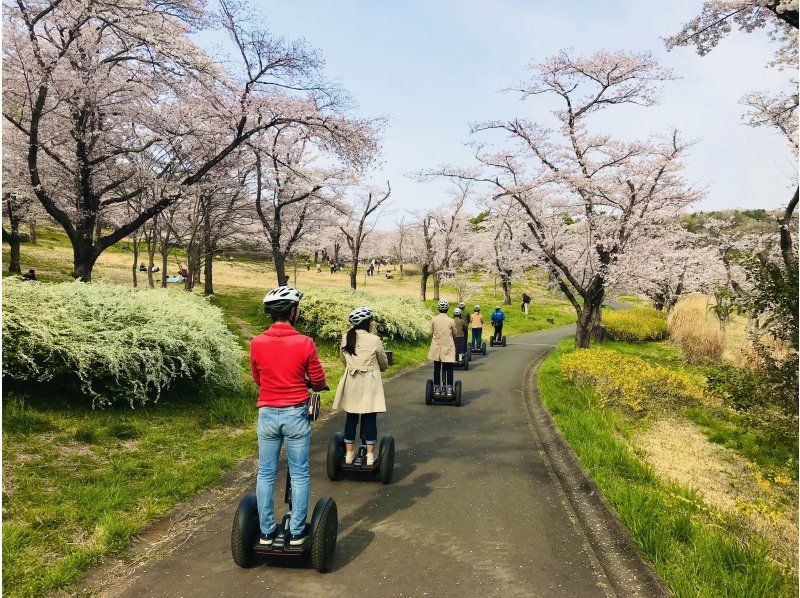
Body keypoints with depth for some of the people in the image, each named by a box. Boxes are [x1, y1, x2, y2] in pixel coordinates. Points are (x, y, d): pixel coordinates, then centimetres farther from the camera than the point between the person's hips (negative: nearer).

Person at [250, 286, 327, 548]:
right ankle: (297, 533, 16)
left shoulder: (257, 343, -6)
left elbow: (256, 378, 9)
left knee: (266, 474, 13)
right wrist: (316, 385, 21)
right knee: (299, 474, 9)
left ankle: (266, 532, 21)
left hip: (267, 414, 2)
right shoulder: (305, 343, -13)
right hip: (295, 415, -2)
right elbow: (318, 380, -2)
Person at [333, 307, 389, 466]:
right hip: (369, 384, -4)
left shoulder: (345, 338, 1)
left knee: (351, 418, 11)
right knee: (370, 419, 4)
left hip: (350, 383, 4)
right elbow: (384, 364, 2)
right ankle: (370, 456, 9)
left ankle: (349, 454, 18)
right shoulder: (374, 340, -10)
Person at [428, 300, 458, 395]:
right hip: (448, 348, -1)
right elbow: (454, 334, 4)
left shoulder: (434, 320, -3)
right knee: (449, 368, 4)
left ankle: (437, 388, 13)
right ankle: (449, 388, -1)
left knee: (437, 368, 9)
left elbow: (431, 333, 4)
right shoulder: (451, 321, -7)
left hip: (436, 347, 2)